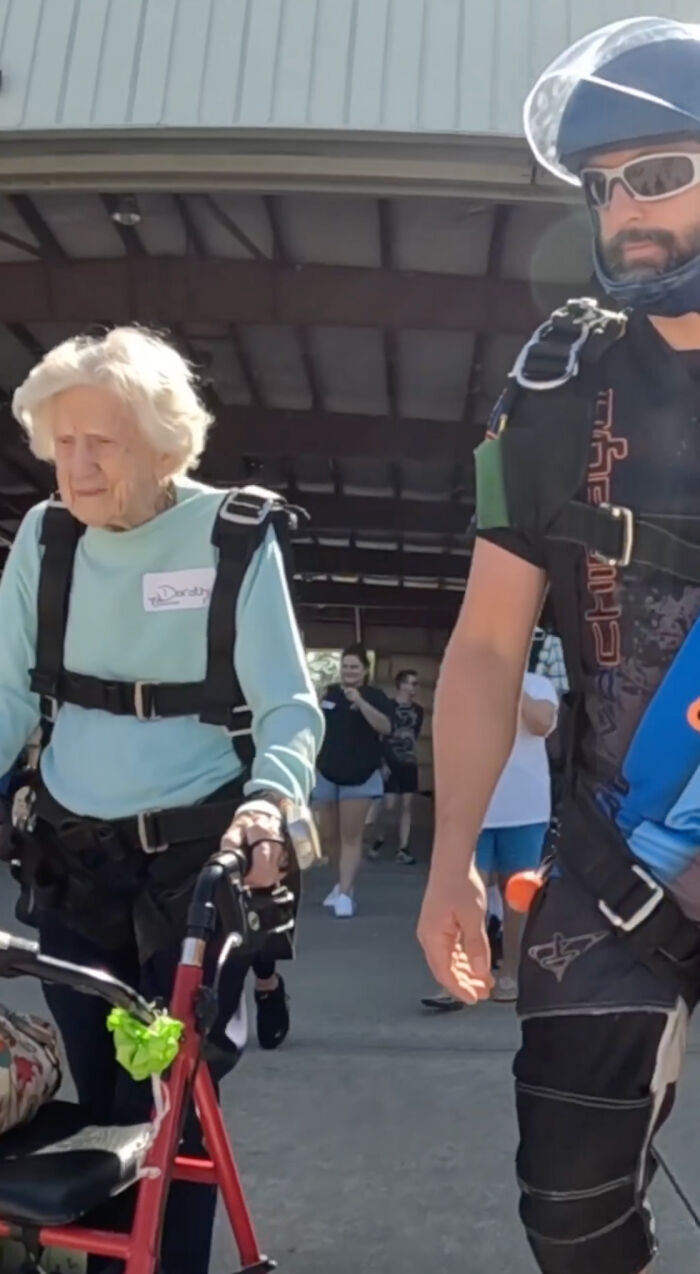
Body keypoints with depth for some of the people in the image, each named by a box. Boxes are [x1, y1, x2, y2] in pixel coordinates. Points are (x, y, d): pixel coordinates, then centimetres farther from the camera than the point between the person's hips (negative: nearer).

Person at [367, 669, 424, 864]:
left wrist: (413, 755, 15)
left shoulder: (418, 710, 9)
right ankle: (378, 838, 15)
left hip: (409, 764, 5)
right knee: (389, 805, -10)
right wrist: (382, 762, -14)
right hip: (389, 763, -5)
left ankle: (403, 849, 6)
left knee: (406, 805, 2)